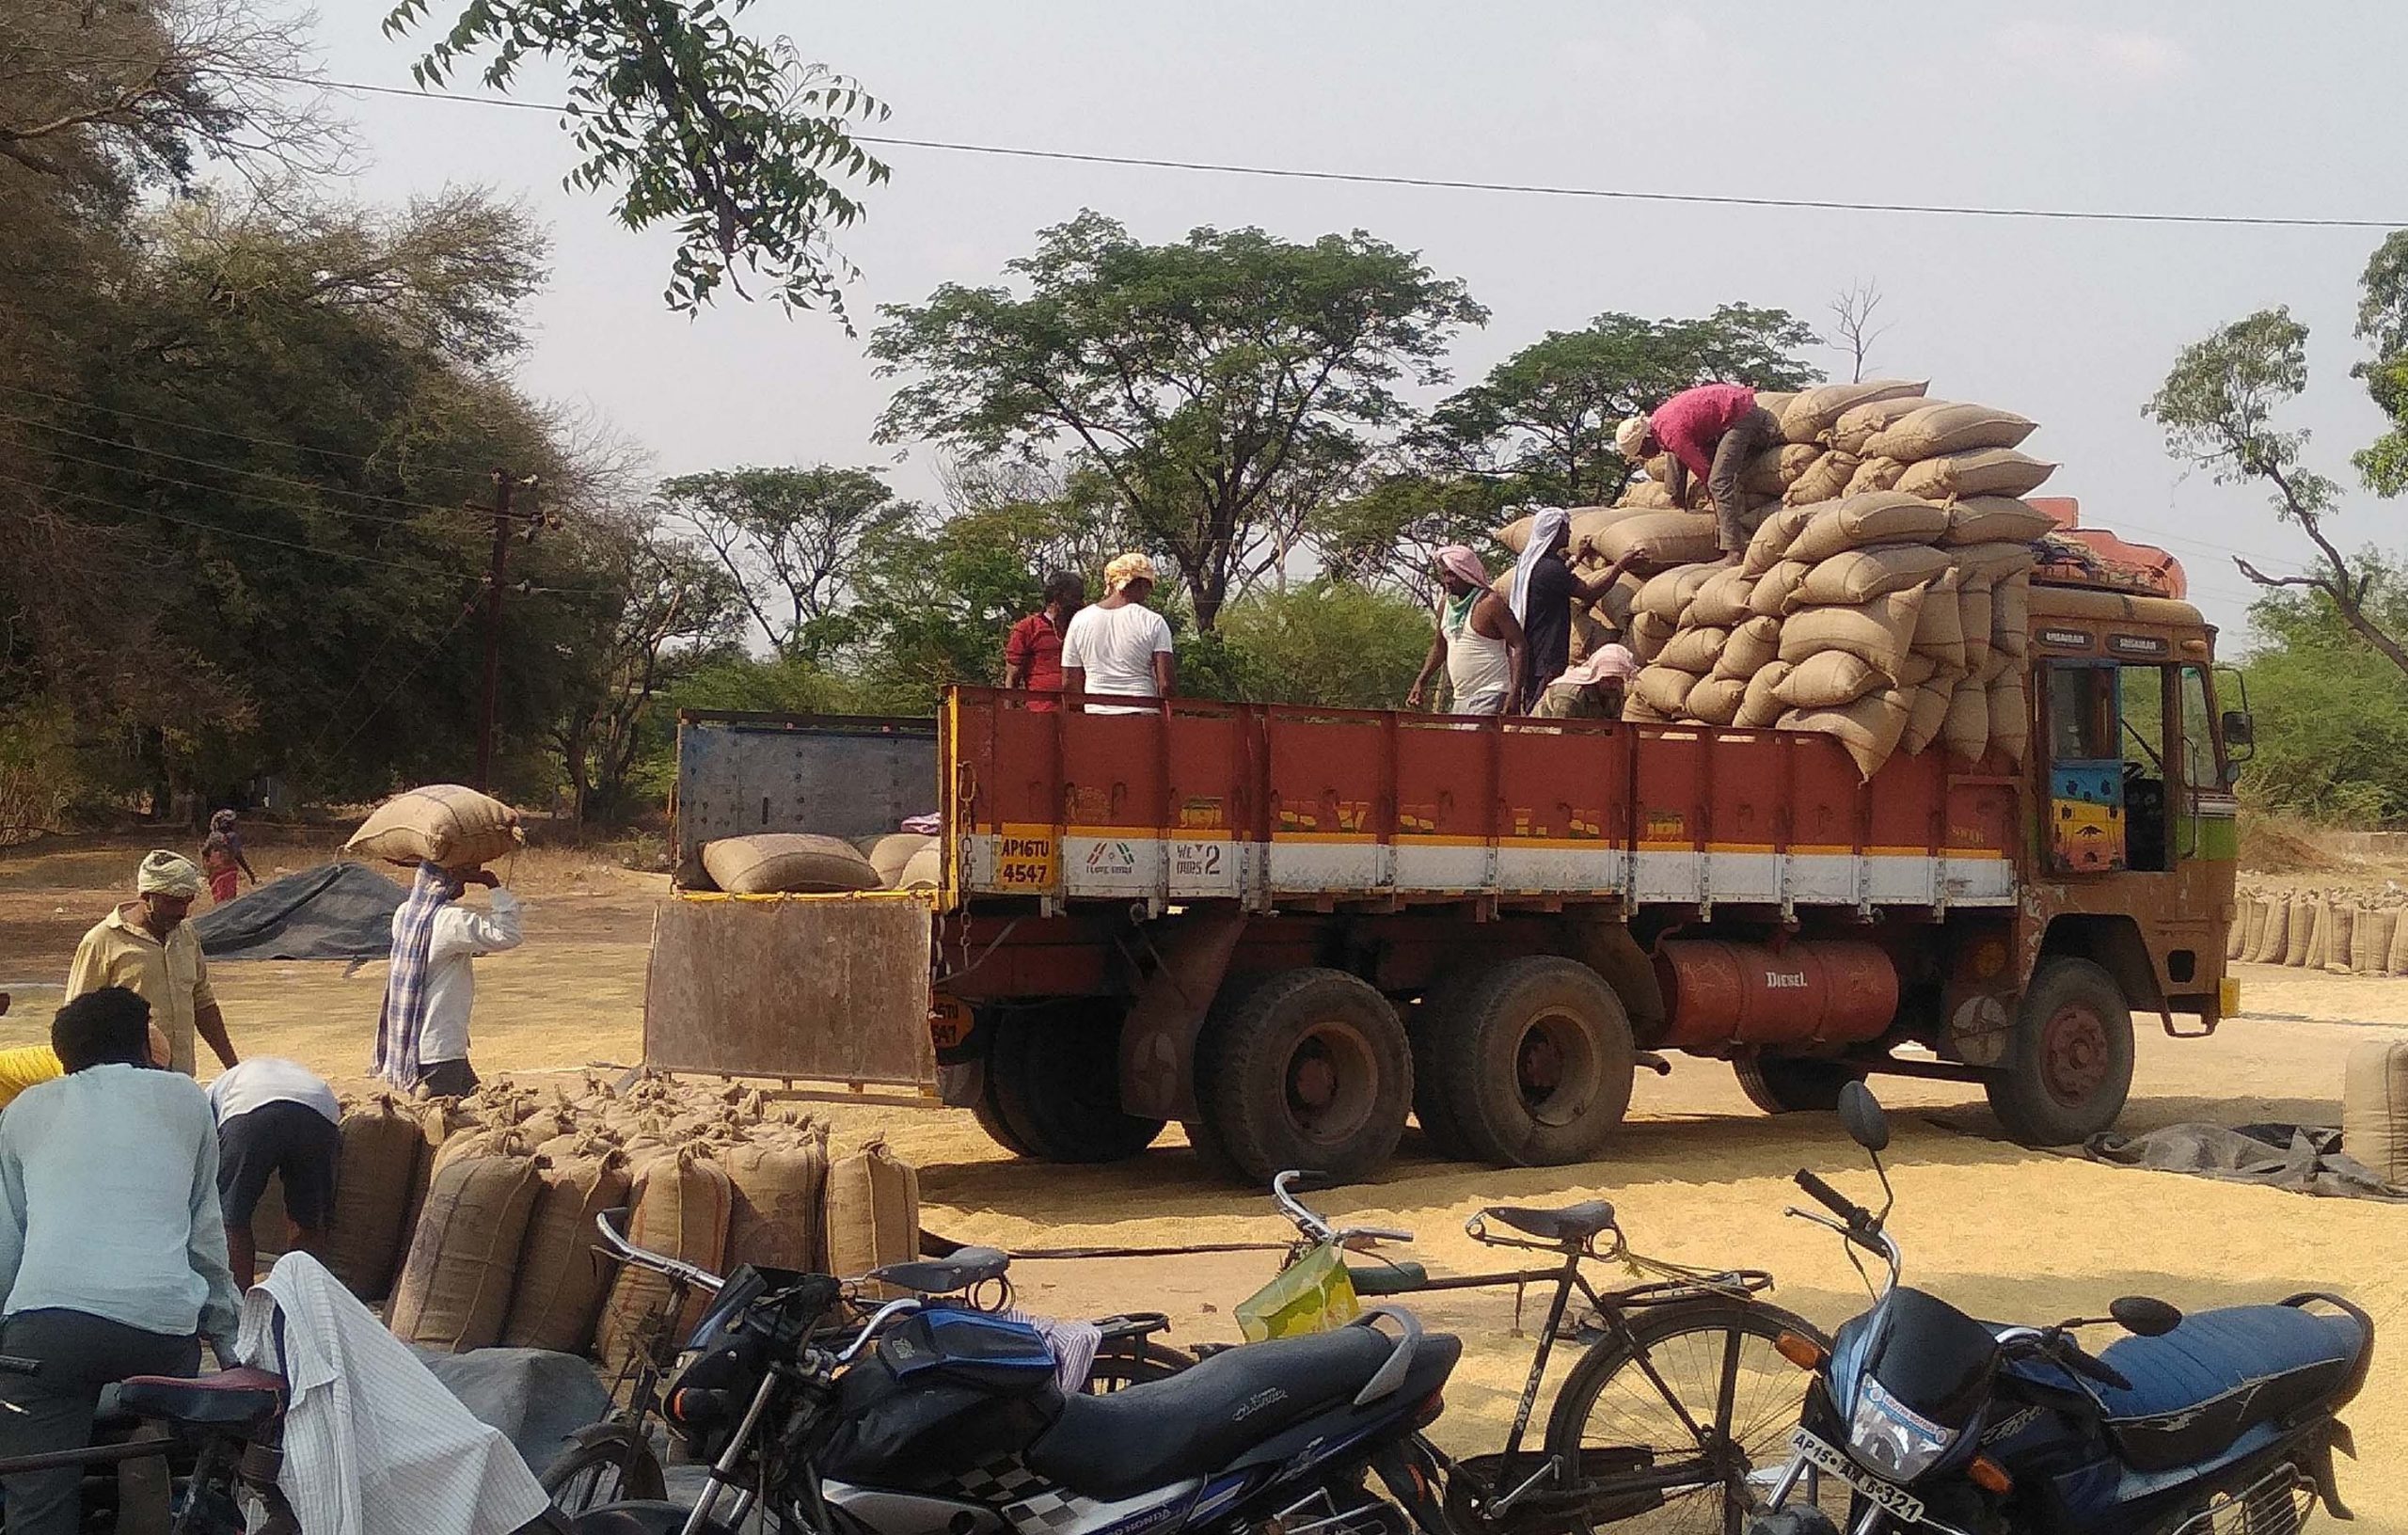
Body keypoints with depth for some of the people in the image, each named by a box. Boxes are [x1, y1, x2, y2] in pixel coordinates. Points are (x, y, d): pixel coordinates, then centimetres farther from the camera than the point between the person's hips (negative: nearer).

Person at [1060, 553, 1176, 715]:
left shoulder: (1080, 620, 7)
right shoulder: (1153, 622, -2)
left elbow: (1069, 683, 8)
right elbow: (1166, 683, -7)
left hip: (1095, 714, 3)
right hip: (1143, 714, -3)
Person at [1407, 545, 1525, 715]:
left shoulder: (1489, 603, -11)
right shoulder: (1445, 604, 12)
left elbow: (1518, 647, -14)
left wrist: (1514, 694, -23)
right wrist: (1421, 682, 17)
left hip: (1489, 697, -8)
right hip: (1461, 698, 8)